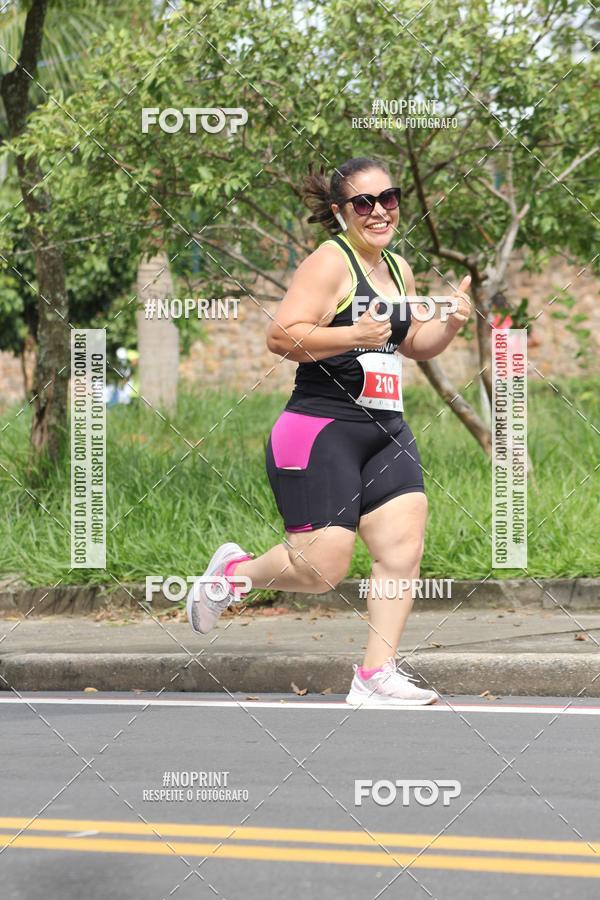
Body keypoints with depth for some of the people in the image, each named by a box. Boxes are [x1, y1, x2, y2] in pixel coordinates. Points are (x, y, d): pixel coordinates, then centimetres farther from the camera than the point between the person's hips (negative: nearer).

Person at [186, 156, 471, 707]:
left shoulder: (398, 268, 15)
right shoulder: (330, 262, -11)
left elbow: (415, 344, 29)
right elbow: (281, 336, -20)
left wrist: (451, 324, 9)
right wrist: (354, 335, -29)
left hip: (387, 433, 8)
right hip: (320, 430, -8)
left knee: (403, 548, -4)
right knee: (322, 569, -8)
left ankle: (377, 675, 4)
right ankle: (235, 570, 22)